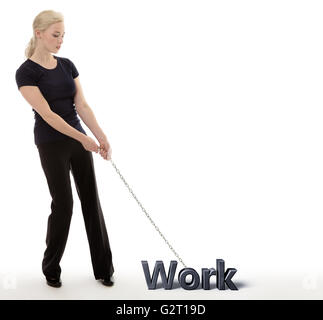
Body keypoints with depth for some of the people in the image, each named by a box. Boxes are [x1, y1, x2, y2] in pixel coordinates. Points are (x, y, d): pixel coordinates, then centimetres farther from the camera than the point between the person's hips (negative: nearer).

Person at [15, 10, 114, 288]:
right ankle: (51, 268, 20)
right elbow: (47, 114, -20)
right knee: (63, 204, -2)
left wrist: (101, 137, -13)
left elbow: (81, 105, 0)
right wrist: (82, 138, -24)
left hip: (79, 139, 6)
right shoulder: (26, 72, -13)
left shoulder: (67, 65, 6)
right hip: (51, 144, -6)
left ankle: (104, 268, 15)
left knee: (91, 200, 6)